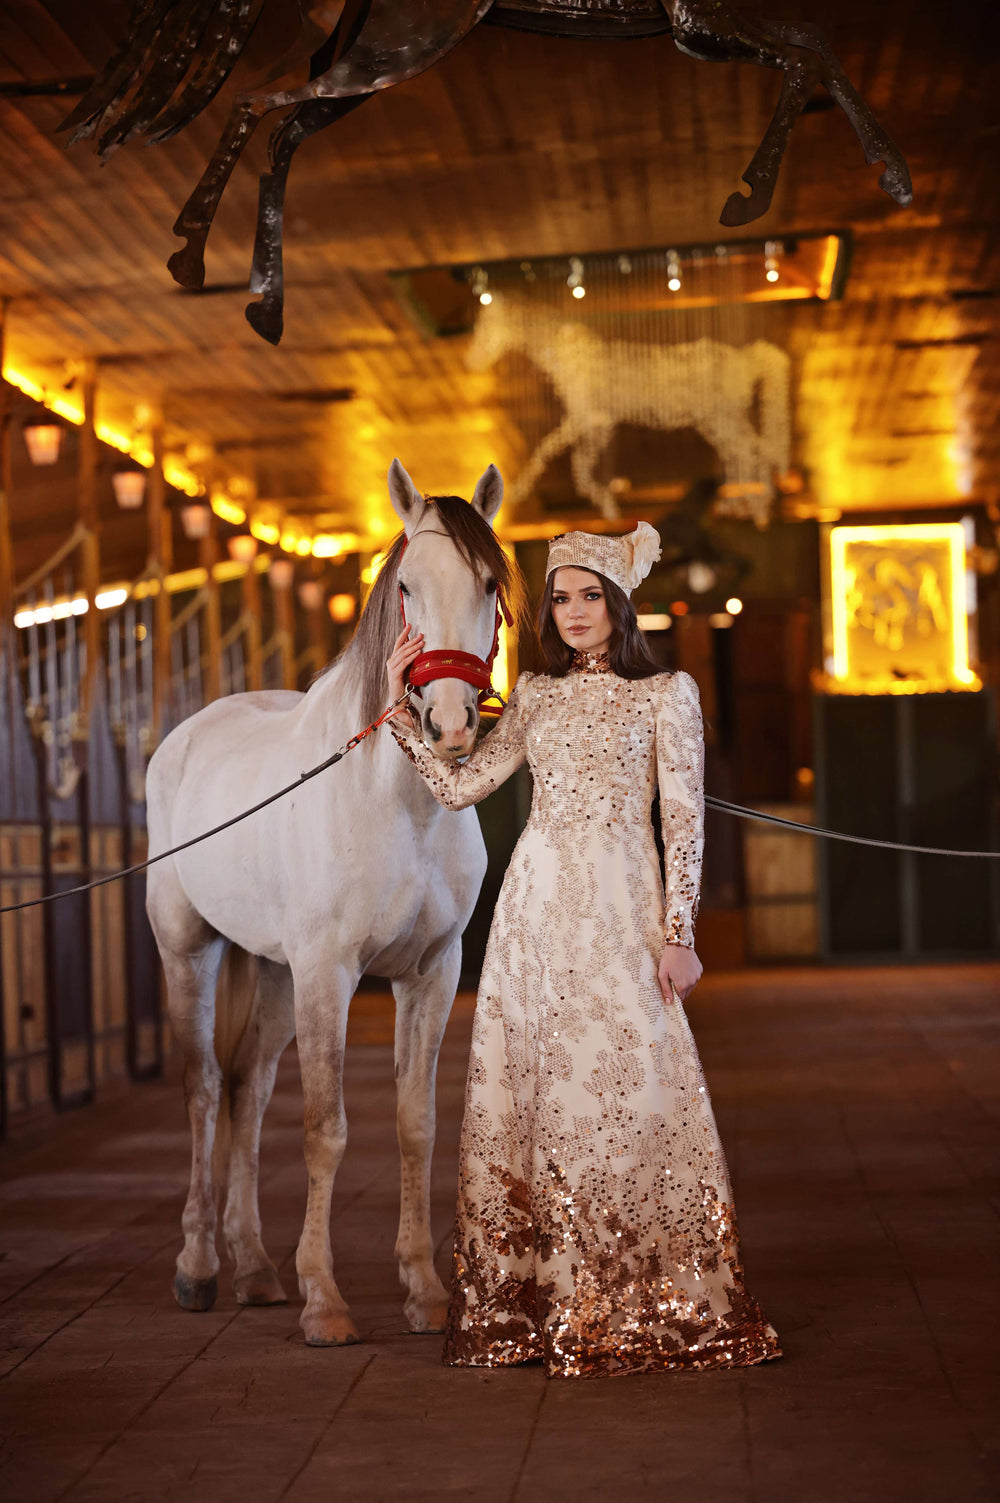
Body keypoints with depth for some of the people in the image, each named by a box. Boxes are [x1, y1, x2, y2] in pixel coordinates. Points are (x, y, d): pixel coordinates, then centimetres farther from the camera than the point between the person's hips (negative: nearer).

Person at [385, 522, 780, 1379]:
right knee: (530, 1096, 4)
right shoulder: (536, 697, 14)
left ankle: (641, 1306, 5)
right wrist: (400, 707, 5)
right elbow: (459, 788, 11)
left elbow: (684, 819, -2)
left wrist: (677, 930, -9)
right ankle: (541, 1304, 12)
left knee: (627, 1090, -6)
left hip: (620, 906, -4)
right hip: (536, 902, 4)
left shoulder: (667, 693, 2)